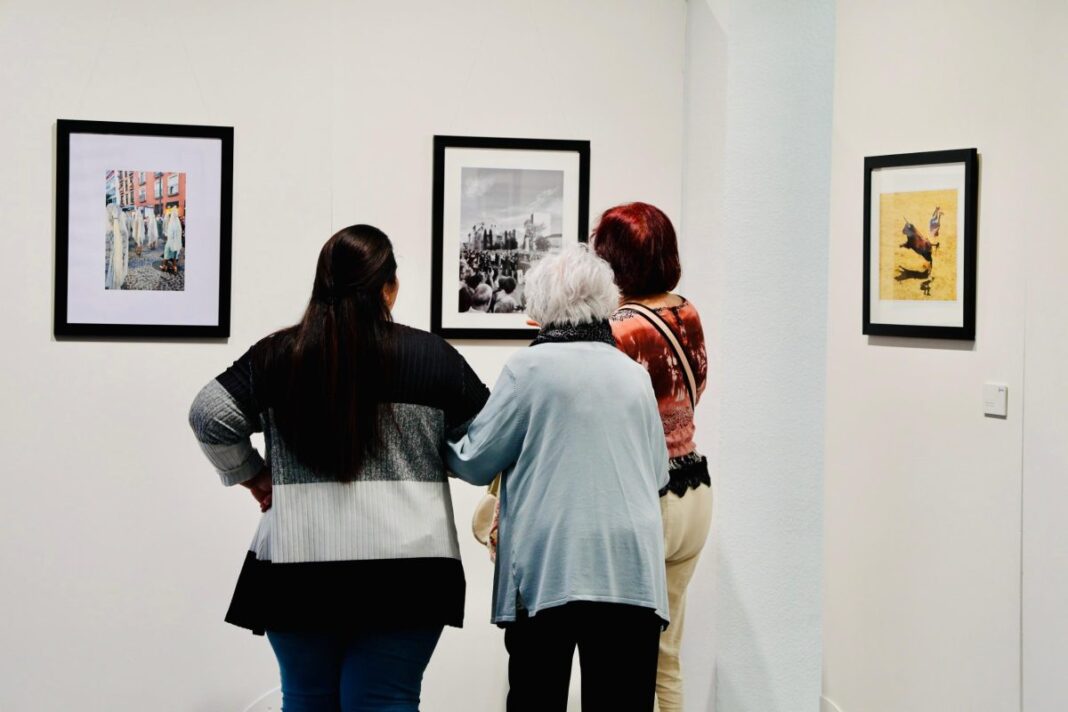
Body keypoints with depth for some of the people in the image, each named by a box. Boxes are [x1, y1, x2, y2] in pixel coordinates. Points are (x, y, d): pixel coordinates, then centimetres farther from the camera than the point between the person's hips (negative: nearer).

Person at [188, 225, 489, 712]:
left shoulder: (275, 356, 3)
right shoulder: (431, 356, -1)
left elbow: (209, 416, 0)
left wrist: (252, 477, 12)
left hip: (298, 563, 2)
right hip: (402, 568, -2)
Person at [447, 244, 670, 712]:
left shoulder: (531, 366, -1)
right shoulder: (634, 375, 12)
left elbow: (475, 462, 4)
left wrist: (442, 442, 23)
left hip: (549, 569, -3)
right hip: (630, 574, 3)